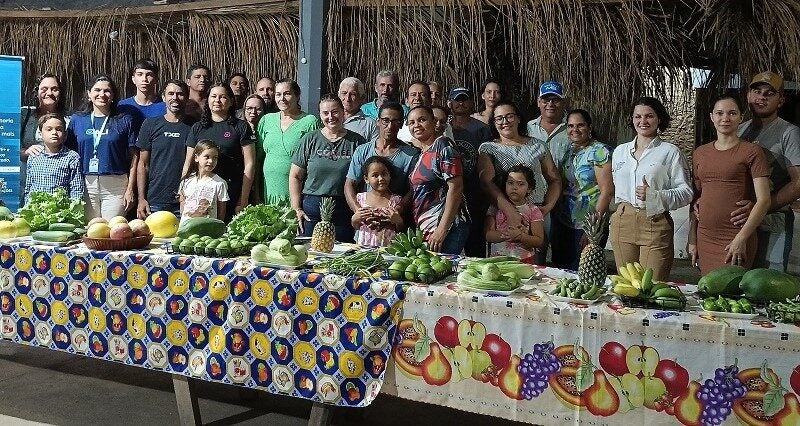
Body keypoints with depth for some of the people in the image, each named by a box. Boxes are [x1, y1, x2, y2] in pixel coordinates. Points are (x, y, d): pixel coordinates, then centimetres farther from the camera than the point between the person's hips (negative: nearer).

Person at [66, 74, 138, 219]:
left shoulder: (124, 121, 3)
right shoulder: (77, 120, 10)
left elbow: (133, 157, 1)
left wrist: (130, 189, -5)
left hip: (116, 187, -2)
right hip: (85, 184, 2)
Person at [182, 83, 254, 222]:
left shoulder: (241, 127, 3)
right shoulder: (198, 127, 13)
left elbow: (249, 164, -1)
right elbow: (188, 163, 15)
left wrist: (244, 199, -7)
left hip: (232, 195, -3)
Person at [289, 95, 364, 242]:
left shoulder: (356, 141, 3)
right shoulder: (310, 140, 6)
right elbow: (295, 176, 7)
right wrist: (296, 209, 0)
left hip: (344, 210, -1)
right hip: (312, 209, 1)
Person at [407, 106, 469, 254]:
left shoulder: (442, 145, -8)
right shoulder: (422, 154, 18)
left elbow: (456, 187, -16)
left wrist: (442, 230, -20)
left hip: (448, 227, -8)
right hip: (425, 229, 8)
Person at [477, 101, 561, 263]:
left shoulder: (537, 146, 12)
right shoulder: (488, 148, 6)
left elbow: (555, 179, 15)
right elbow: (487, 183, -9)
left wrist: (548, 207, -3)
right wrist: (510, 211, -22)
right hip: (502, 213, -1)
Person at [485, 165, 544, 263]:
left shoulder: (533, 211, 4)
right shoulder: (497, 207, 6)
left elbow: (539, 241, -2)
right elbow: (488, 235, -1)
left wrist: (520, 236, -17)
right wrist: (506, 234, -16)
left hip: (524, 260, 0)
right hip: (497, 258, 0)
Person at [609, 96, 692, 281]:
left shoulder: (671, 152, -1)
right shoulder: (620, 151, 14)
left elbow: (686, 192, -5)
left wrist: (654, 196, -19)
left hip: (655, 225, -4)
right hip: (622, 223, 4)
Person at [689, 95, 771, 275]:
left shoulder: (752, 152, -4)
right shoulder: (700, 153, 12)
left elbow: (763, 200, -9)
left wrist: (741, 239, -15)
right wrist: (692, 240, 10)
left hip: (736, 240, -5)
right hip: (704, 238, 5)